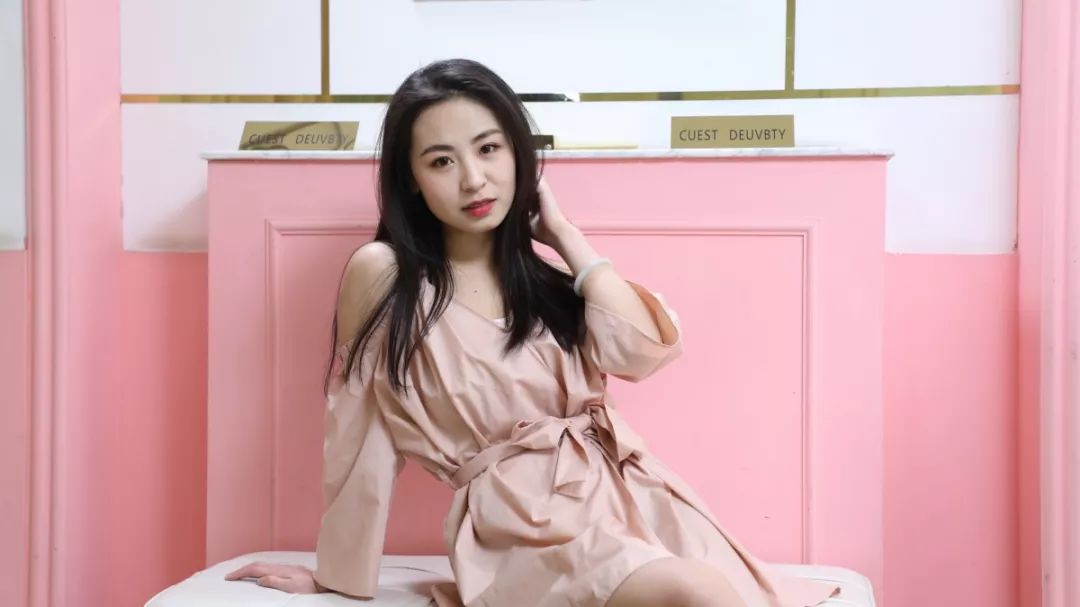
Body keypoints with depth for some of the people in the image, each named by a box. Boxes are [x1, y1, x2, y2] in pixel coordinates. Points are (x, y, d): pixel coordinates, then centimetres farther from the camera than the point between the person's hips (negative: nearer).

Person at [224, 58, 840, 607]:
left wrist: (561, 230, 3)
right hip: (525, 522, -5)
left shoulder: (541, 272, 13)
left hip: (625, 491, 5)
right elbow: (361, 430, 2)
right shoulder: (383, 273, -2)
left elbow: (643, 348, -4)